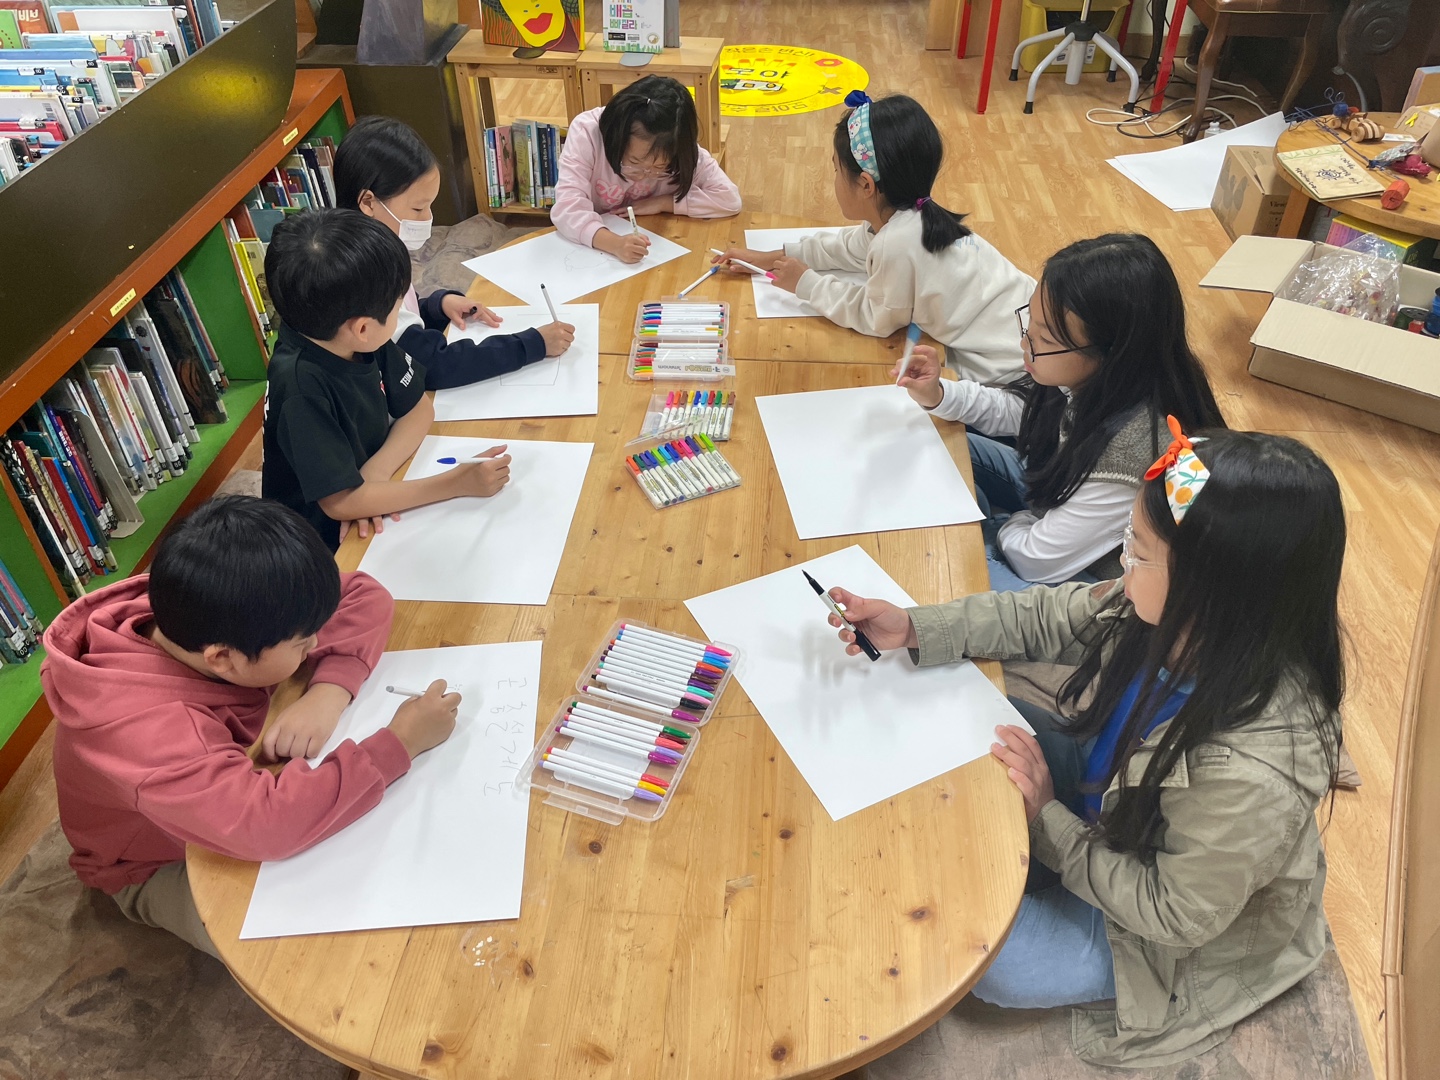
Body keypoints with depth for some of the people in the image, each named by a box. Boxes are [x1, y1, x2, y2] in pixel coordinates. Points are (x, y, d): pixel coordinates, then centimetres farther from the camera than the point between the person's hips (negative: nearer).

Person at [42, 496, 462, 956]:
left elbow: (366, 597, -19)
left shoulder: (198, 614, -24)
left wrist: (330, 690, -37)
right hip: (166, 865, -6)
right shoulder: (144, 729, -43)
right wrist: (400, 743, -46)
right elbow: (263, 821, -57)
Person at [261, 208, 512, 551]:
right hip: (324, 546, -6)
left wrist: (375, 473, -19)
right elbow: (341, 502, -26)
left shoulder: (361, 340, -12)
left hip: (370, 524, 6)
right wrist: (458, 482, -25)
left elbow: (418, 409, -2)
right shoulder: (300, 389, -29)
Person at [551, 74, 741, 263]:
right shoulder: (586, 131, -22)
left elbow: (729, 198, -16)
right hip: (589, 250, -1)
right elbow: (567, 209, -30)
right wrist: (615, 243, -46)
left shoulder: (682, 150, -17)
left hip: (655, 252, 2)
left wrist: (662, 203, -21)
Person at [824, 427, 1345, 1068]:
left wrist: (1047, 819, -22)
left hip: (1174, 932, -5)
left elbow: (1176, 913, -27)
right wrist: (912, 629, -18)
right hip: (1107, 785, 6)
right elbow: (1046, 617, -10)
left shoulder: (1255, 774, -42)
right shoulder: (1170, 618, -25)